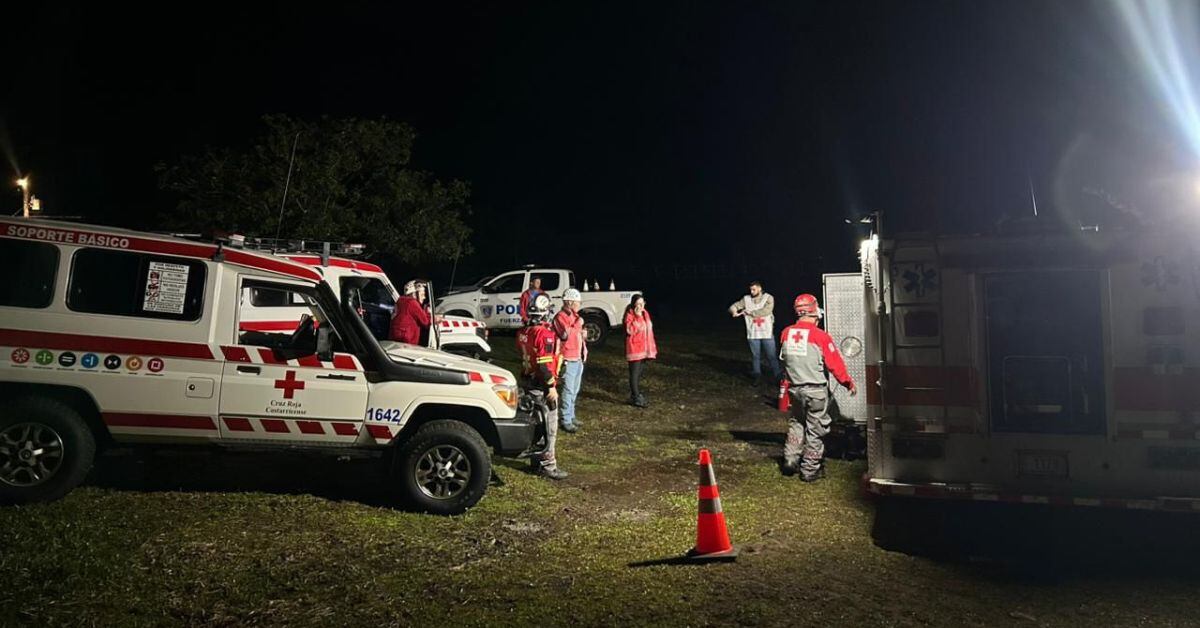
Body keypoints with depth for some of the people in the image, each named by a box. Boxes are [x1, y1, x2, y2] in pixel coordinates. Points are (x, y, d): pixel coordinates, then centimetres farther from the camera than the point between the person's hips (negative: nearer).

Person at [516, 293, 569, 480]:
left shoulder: (524, 332, 6)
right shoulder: (545, 334, -21)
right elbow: (545, 364, -24)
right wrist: (551, 387, -20)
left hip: (528, 381, 9)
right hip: (542, 385, -9)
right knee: (549, 424, -2)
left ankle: (536, 457, 30)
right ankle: (547, 465, 1)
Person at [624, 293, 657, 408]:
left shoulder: (645, 314, 12)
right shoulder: (630, 315, -11)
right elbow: (630, 330, -25)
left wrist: (652, 348, 17)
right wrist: (637, 316, -25)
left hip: (644, 349, 8)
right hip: (634, 348, -8)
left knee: (640, 372, 15)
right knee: (634, 373, -5)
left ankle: (636, 393, 26)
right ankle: (636, 398, -2)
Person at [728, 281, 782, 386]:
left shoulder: (768, 298, -3)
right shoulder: (746, 299, 5)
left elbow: (766, 311, -18)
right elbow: (733, 307, 4)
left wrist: (750, 312, -15)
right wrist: (735, 312, -20)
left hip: (767, 333, -2)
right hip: (753, 333, 3)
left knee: (771, 356, 1)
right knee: (755, 356, 10)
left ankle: (777, 377, 11)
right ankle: (757, 376, 24)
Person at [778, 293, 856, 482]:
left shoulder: (786, 334, -4)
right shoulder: (820, 336, -17)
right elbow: (835, 364, -11)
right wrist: (848, 383, 3)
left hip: (795, 388, 5)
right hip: (816, 391, -5)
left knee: (797, 424, 23)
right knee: (815, 430, 8)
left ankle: (790, 461, 22)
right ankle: (810, 470, 15)